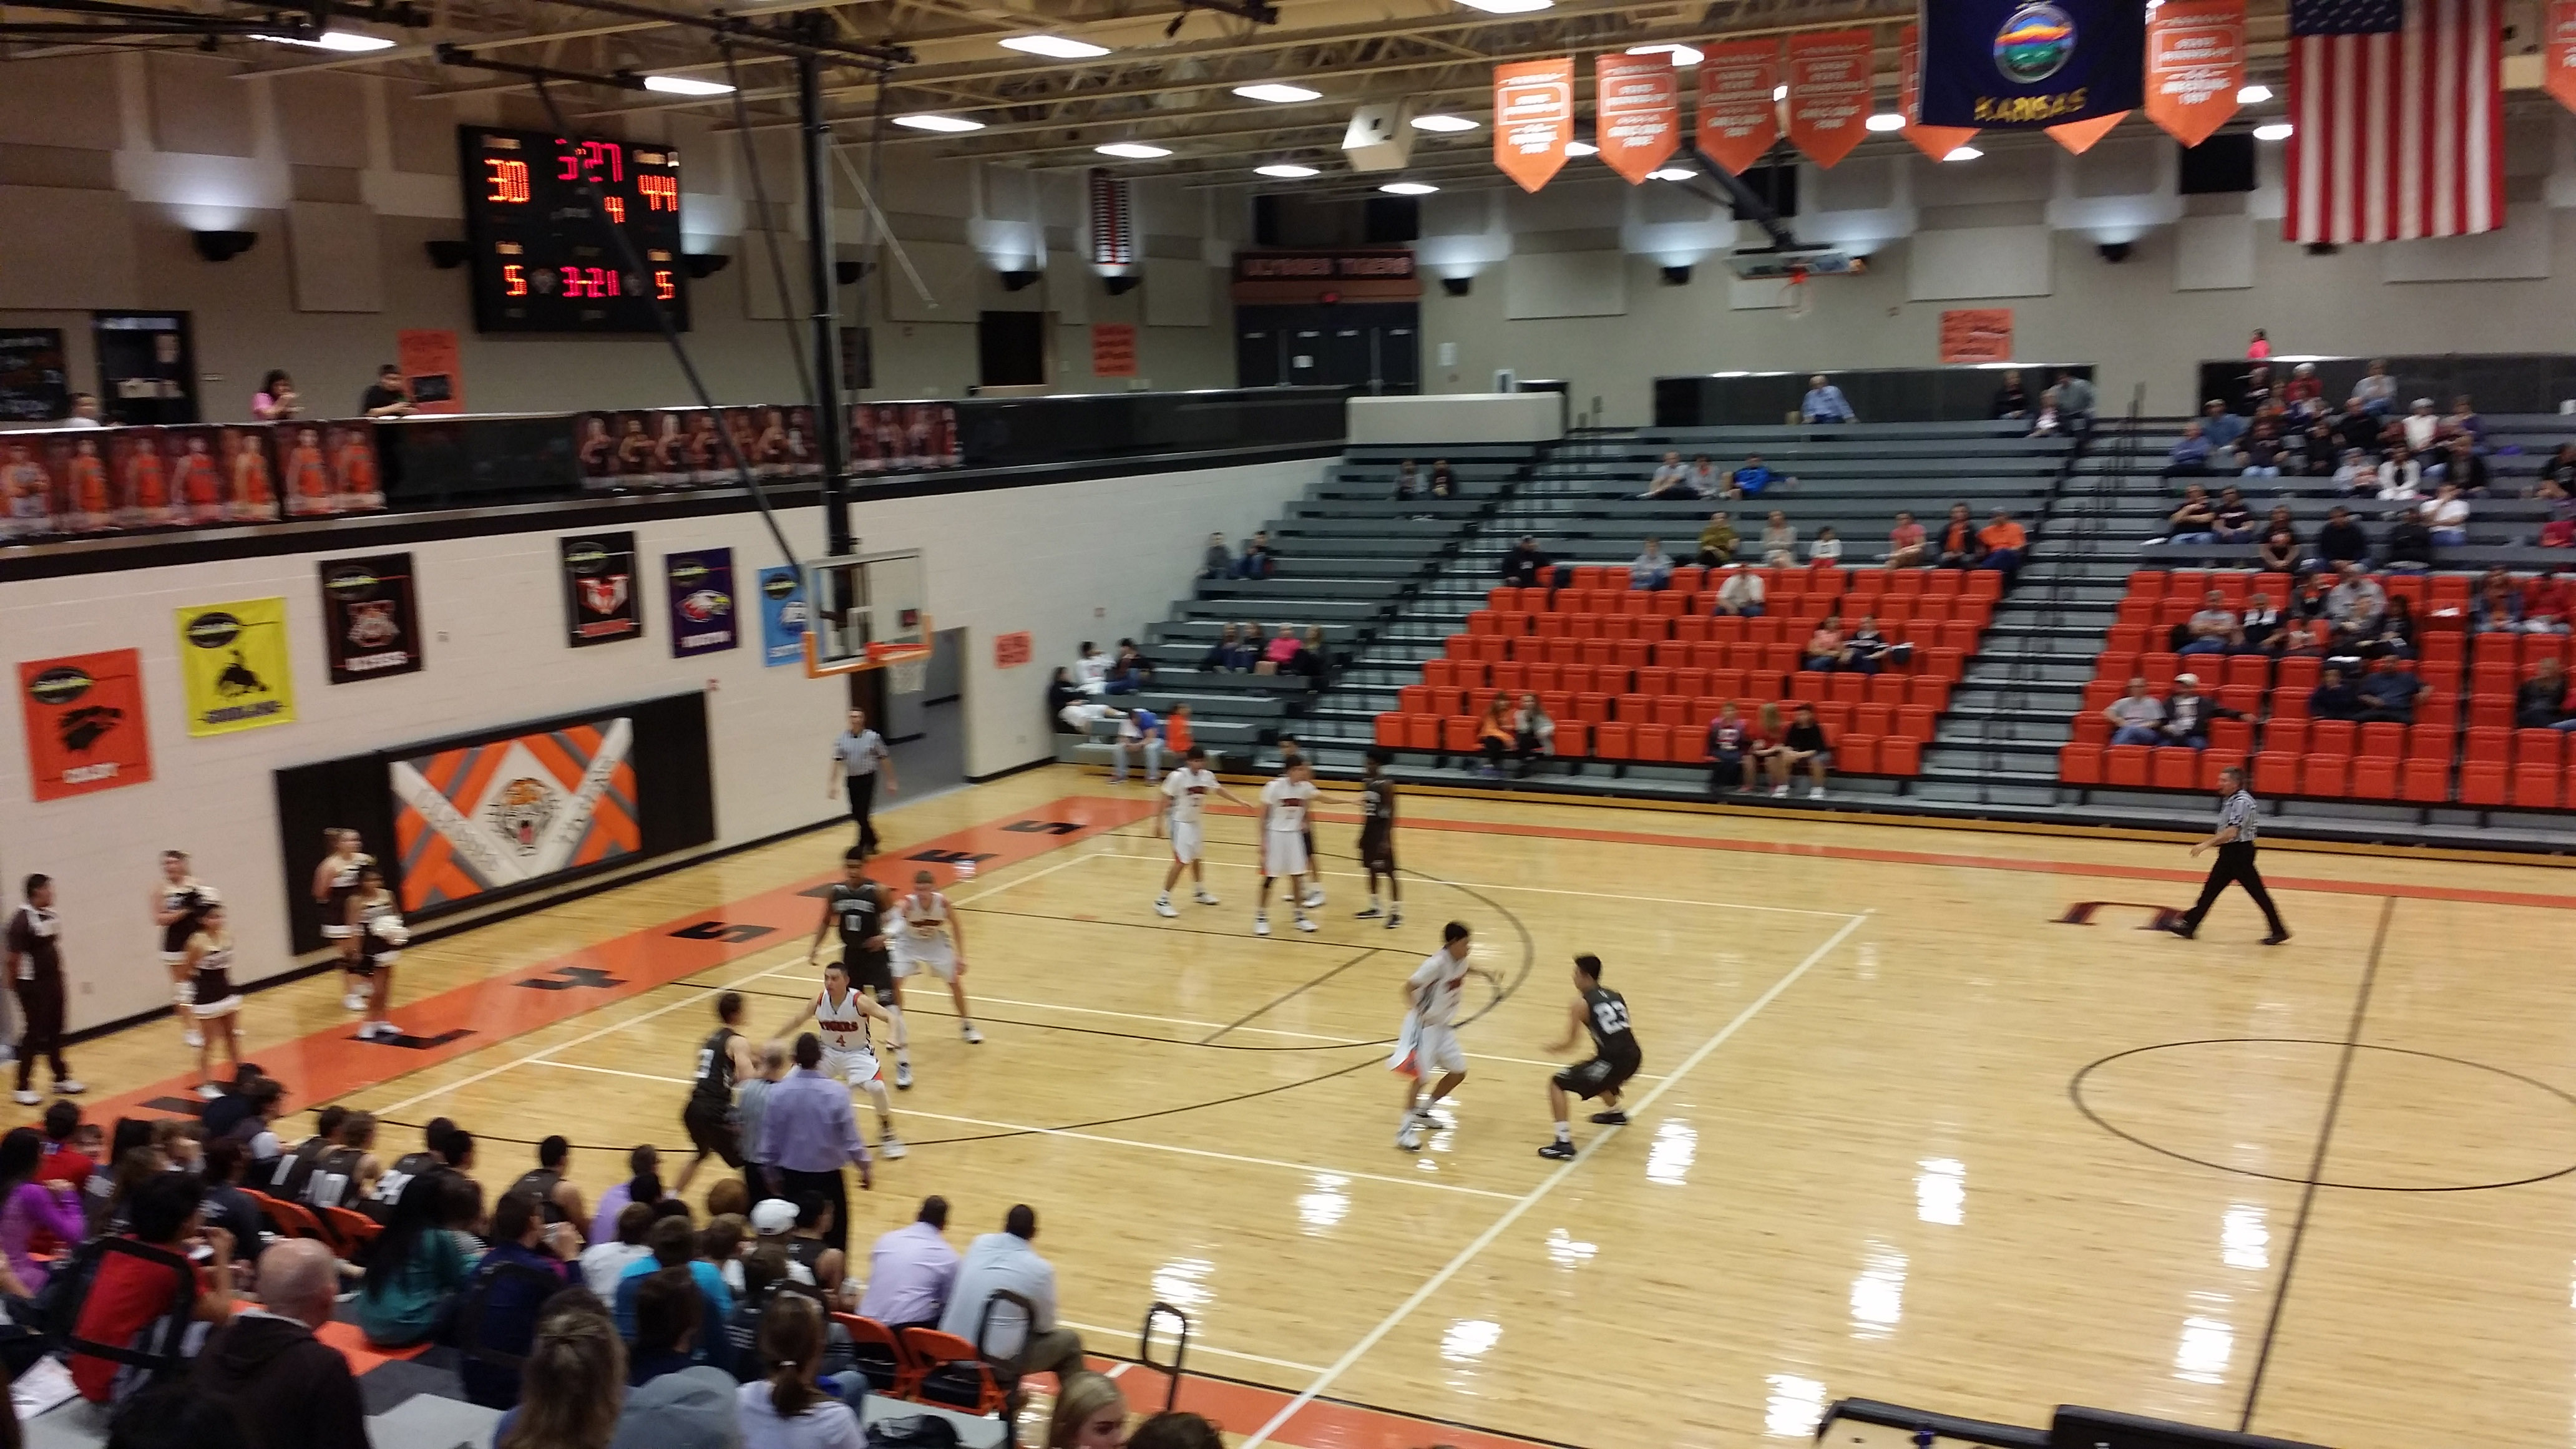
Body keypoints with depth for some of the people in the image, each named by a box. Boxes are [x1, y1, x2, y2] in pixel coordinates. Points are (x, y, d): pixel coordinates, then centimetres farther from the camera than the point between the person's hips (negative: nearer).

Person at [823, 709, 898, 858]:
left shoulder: (873, 737, -8)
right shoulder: (842, 739, -1)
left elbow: (884, 759, -2)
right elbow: (837, 761, 1)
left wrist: (891, 780, -1)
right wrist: (833, 783, -2)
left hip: (867, 779, -4)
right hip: (852, 780, 4)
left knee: (863, 814, -11)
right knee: (856, 814, 9)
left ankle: (865, 845, 1)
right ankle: (871, 842, 29)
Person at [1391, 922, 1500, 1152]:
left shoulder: (1460, 960, -2)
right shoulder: (1437, 963, -27)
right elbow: (1408, 987, -25)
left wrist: (1487, 974, 12)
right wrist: (1419, 1012, -34)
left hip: (1444, 1026, 9)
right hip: (1425, 1026, -9)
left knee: (1458, 1072, 13)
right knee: (1420, 1075, -15)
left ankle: (1423, 1111, 30)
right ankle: (1405, 1129, -5)